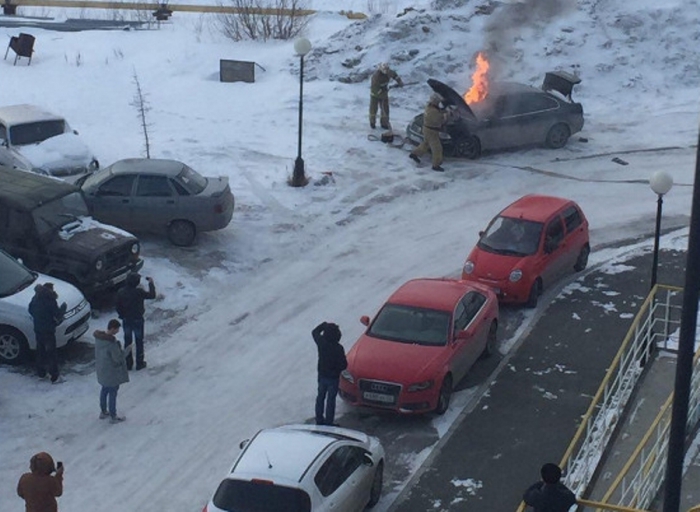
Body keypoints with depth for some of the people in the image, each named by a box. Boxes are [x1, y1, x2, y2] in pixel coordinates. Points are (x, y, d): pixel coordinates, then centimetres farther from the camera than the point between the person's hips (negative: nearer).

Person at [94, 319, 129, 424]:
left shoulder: (99, 337, -6)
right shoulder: (112, 343, -32)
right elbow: (118, 358, -24)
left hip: (102, 370, 8)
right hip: (112, 372, -8)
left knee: (104, 390, 25)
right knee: (112, 393, 9)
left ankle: (103, 412, 41)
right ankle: (113, 417, 23)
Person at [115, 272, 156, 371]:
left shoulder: (120, 292, -12)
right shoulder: (138, 292, -25)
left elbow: (118, 307, -3)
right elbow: (152, 295, -12)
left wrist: (122, 315, 14)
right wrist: (151, 283, -1)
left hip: (126, 320, 4)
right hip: (137, 320, -4)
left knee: (127, 341, 16)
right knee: (139, 342, 13)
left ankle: (128, 364, 25)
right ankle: (139, 363, 22)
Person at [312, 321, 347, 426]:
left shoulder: (321, 342, -13)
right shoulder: (338, 348, -25)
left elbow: (315, 332, 9)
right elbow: (343, 364, -18)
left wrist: (323, 325, 14)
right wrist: (338, 369, 3)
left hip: (322, 375, 5)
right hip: (333, 378, -5)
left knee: (320, 397, 19)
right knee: (330, 400, 6)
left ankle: (319, 420, 29)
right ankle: (329, 422, 12)